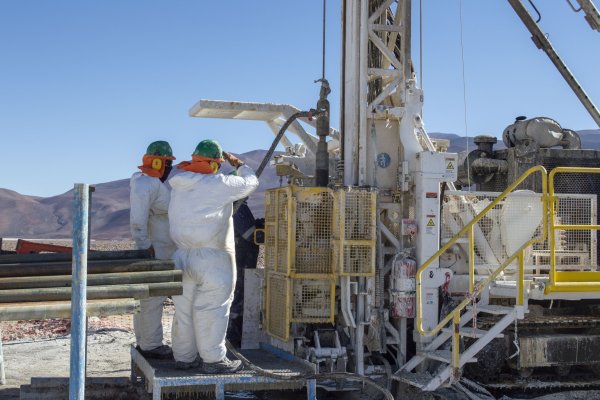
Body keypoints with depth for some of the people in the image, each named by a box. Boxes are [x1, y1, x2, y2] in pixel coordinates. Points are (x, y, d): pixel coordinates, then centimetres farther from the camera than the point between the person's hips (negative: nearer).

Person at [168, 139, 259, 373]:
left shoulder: (179, 185, 7)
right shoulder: (219, 184, -11)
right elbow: (250, 183, 1)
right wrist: (238, 164, 20)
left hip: (182, 255, 7)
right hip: (212, 259, -7)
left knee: (184, 309, 12)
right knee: (211, 310, -1)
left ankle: (184, 357, 21)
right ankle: (213, 359, 5)